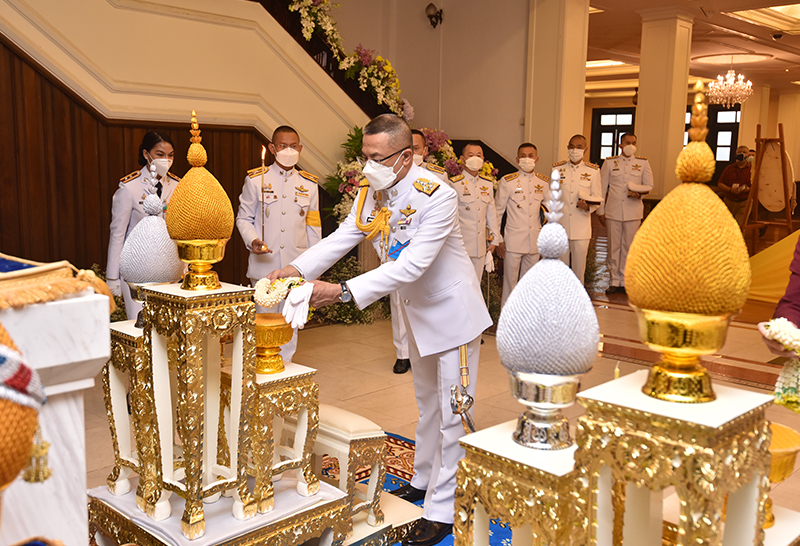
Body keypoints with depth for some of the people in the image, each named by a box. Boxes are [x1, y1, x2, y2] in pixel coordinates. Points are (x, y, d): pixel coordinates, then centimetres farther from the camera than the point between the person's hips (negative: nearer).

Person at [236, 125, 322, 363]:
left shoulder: (309, 184, 9)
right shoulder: (255, 179, 3)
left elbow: (313, 226, 13)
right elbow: (243, 218, 7)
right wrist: (252, 241, -13)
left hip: (296, 265, 2)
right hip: (264, 265, -2)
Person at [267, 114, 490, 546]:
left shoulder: (437, 197, -31)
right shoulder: (371, 190, -7)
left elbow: (411, 266, -37)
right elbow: (341, 238, -8)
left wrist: (344, 292, -42)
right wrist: (297, 269, -23)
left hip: (452, 309, -7)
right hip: (417, 308, 8)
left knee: (450, 412, -1)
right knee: (426, 401, 22)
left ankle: (441, 510, 10)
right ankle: (424, 478, 40)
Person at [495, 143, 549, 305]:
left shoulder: (544, 182, 6)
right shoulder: (507, 181, -5)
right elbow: (497, 212, -1)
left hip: (535, 241, 4)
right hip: (513, 241, -4)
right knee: (510, 281, 1)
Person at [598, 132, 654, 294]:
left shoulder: (643, 163, 6)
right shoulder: (609, 162, 5)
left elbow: (649, 185, 10)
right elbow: (602, 188, 6)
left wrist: (640, 192, -12)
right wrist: (601, 211, 3)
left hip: (633, 212, 0)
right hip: (613, 212, 0)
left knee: (629, 247, 3)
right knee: (614, 247, 4)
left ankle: (625, 281, 13)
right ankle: (615, 281, 14)